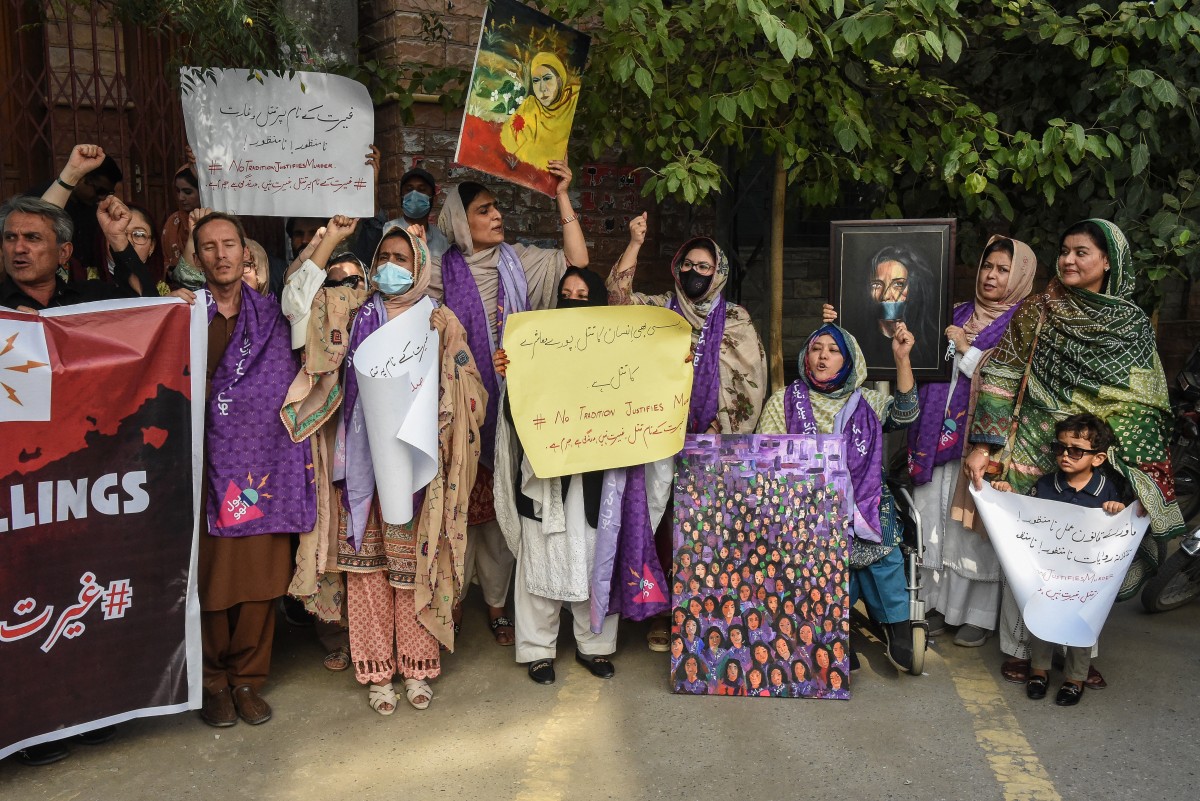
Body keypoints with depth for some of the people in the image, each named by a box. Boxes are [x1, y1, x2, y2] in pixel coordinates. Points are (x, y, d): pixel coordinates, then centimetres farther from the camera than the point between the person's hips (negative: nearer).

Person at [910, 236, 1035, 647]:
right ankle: (938, 603, 19)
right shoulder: (959, 314, 16)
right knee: (935, 520, 7)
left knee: (974, 525, -3)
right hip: (939, 435, 5)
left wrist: (967, 350, -12)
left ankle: (979, 614, 10)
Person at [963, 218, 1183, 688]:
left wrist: (1131, 481, -3)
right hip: (1032, 458, -1)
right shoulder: (1037, 313, -1)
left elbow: (1144, 410, 3)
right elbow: (1001, 378, -4)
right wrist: (984, 446, -11)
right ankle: (1017, 647, 19)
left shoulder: (1134, 327, 3)